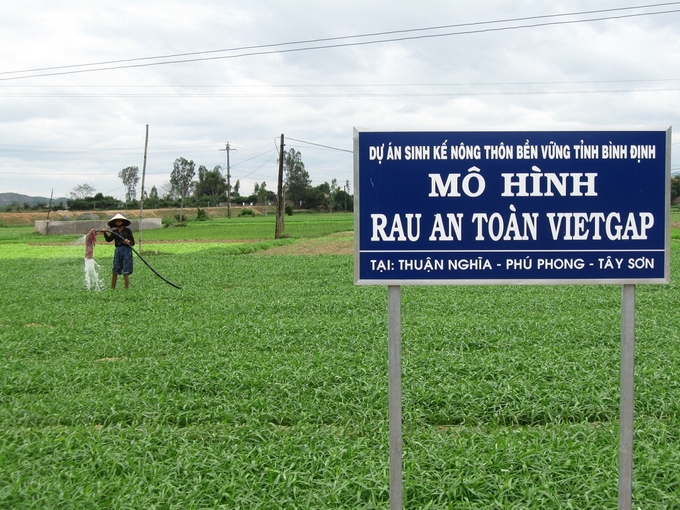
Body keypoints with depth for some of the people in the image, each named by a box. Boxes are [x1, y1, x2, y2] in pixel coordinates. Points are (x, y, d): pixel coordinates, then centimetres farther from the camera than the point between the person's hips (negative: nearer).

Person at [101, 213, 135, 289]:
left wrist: (129, 242, -23)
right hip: (118, 251, 4)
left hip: (126, 251, -4)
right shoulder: (115, 232, 12)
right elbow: (108, 239, -3)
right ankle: (112, 288, 11)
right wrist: (105, 233, -17)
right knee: (115, 272, 3)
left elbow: (133, 243, -3)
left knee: (125, 272, -5)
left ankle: (126, 288, 5)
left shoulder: (127, 231, 0)